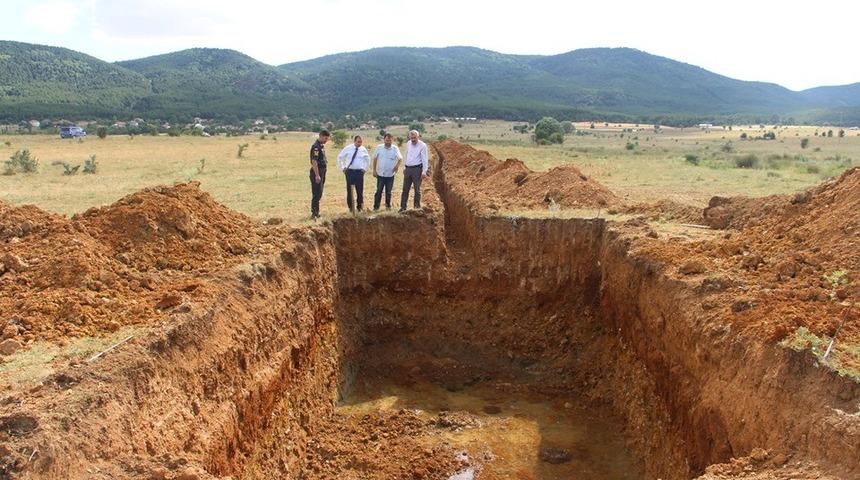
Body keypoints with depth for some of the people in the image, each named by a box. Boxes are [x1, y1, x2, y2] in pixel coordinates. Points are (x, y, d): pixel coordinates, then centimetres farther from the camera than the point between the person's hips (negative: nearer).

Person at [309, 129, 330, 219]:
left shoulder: (322, 145, 14)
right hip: (317, 172, -9)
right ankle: (314, 213, -4)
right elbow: (314, 161, -21)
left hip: (322, 172, 10)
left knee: (319, 193, 13)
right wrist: (317, 175, -24)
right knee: (316, 194, -7)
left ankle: (316, 212, 20)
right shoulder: (316, 146, -16)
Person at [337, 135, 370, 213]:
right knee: (349, 190, 1)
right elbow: (340, 157, 10)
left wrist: (365, 169, 10)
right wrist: (343, 168, 5)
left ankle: (359, 207, 12)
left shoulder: (363, 150, 4)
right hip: (350, 171, -1)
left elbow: (368, 160, 19)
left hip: (359, 172, 1)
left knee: (360, 190, 1)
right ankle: (350, 207, 10)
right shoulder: (347, 148, 0)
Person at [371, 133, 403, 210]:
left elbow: (400, 158, -1)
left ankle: (388, 206, 23)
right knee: (379, 191, 1)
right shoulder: (379, 148, -2)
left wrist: (397, 165, -20)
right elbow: (375, 159, 5)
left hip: (390, 174, 0)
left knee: (388, 192, 9)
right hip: (380, 174, 0)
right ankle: (376, 207, 8)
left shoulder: (395, 149, -3)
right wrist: (374, 170, 4)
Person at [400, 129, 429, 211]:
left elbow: (425, 159, -11)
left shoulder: (422, 145, -8)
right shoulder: (408, 144, 11)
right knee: (405, 189, 8)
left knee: (417, 189, 0)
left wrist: (424, 171, -18)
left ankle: (417, 206, 9)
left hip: (417, 169, -6)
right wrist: (404, 167, 19)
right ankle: (403, 207, 14)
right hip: (408, 169, 6)